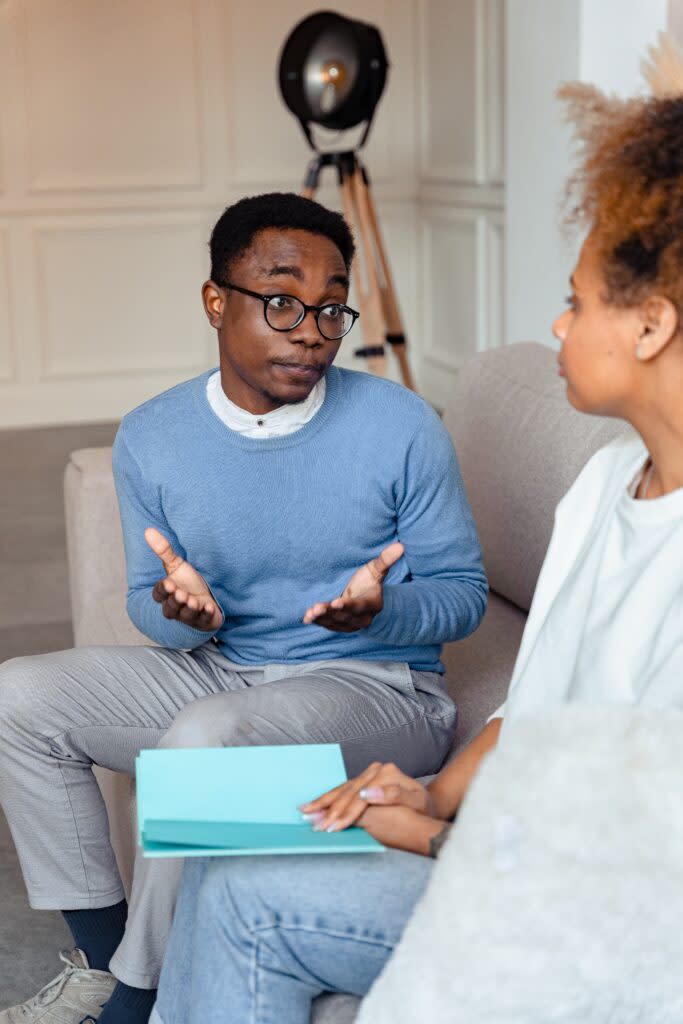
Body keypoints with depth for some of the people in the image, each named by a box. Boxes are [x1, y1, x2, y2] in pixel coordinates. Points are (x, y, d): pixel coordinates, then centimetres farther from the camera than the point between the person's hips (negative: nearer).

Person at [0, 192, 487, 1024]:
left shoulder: (401, 426, -13)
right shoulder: (151, 439, -3)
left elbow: (463, 592, -5)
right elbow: (147, 601, 7)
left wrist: (382, 610, -27)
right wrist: (181, 612, -19)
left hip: (378, 687, -5)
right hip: (217, 668, 5)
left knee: (206, 735, -34)